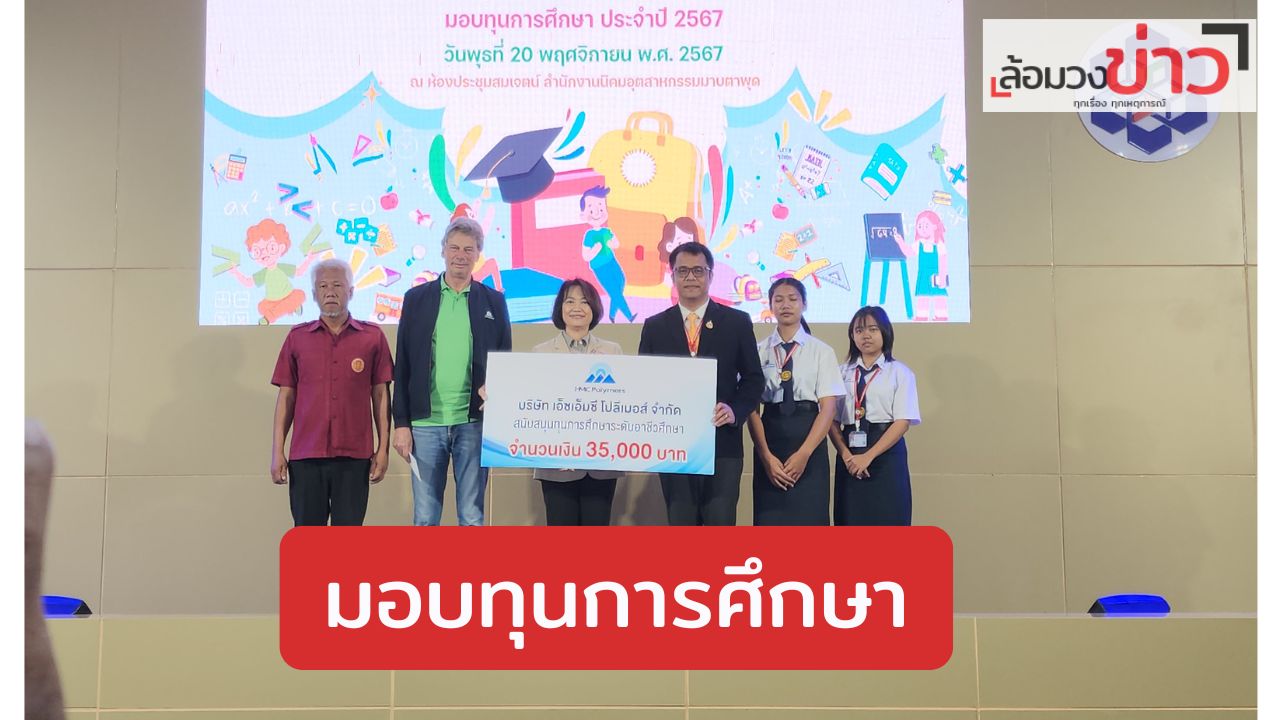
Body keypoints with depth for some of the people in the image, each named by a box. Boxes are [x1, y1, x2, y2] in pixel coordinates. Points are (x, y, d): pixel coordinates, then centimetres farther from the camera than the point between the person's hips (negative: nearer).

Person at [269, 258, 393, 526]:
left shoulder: (372, 337, 4)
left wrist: (383, 448, 1)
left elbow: (380, 395, 5)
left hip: (354, 456, -1)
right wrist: (277, 451, 3)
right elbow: (286, 397, 8)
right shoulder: (297, 337, 7)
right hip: (305, 455, 1)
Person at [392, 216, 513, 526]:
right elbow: (403, 366, 5)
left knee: (472, 517, 6)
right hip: (425, 423, 0)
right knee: (425, 518, 7)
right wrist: (401, 423, 0)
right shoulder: (416, 298, 5)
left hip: (474, 424, 0)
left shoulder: (494, 301, 6)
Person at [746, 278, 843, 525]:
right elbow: (752, 408, -1)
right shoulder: (759, 351, 4)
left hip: (810, 442, -1)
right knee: (769, 519, 2)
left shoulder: (821, 351, 2)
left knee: (808, 519, 1)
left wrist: (803, 454, -12)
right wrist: (766, 456, -11)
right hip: (769, 441, 1)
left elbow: (828, 408, -3)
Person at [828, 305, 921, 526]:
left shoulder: (900, 372, 2)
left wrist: (868, 456, -15)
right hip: (849, 456, 3)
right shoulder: (842, 373, 11)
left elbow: (903, 422, -7)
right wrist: (846, 455, -13)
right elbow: (832, 421, 3)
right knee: (851, 521, 4)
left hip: (886, 453, -3)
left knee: (887, 521, -2)